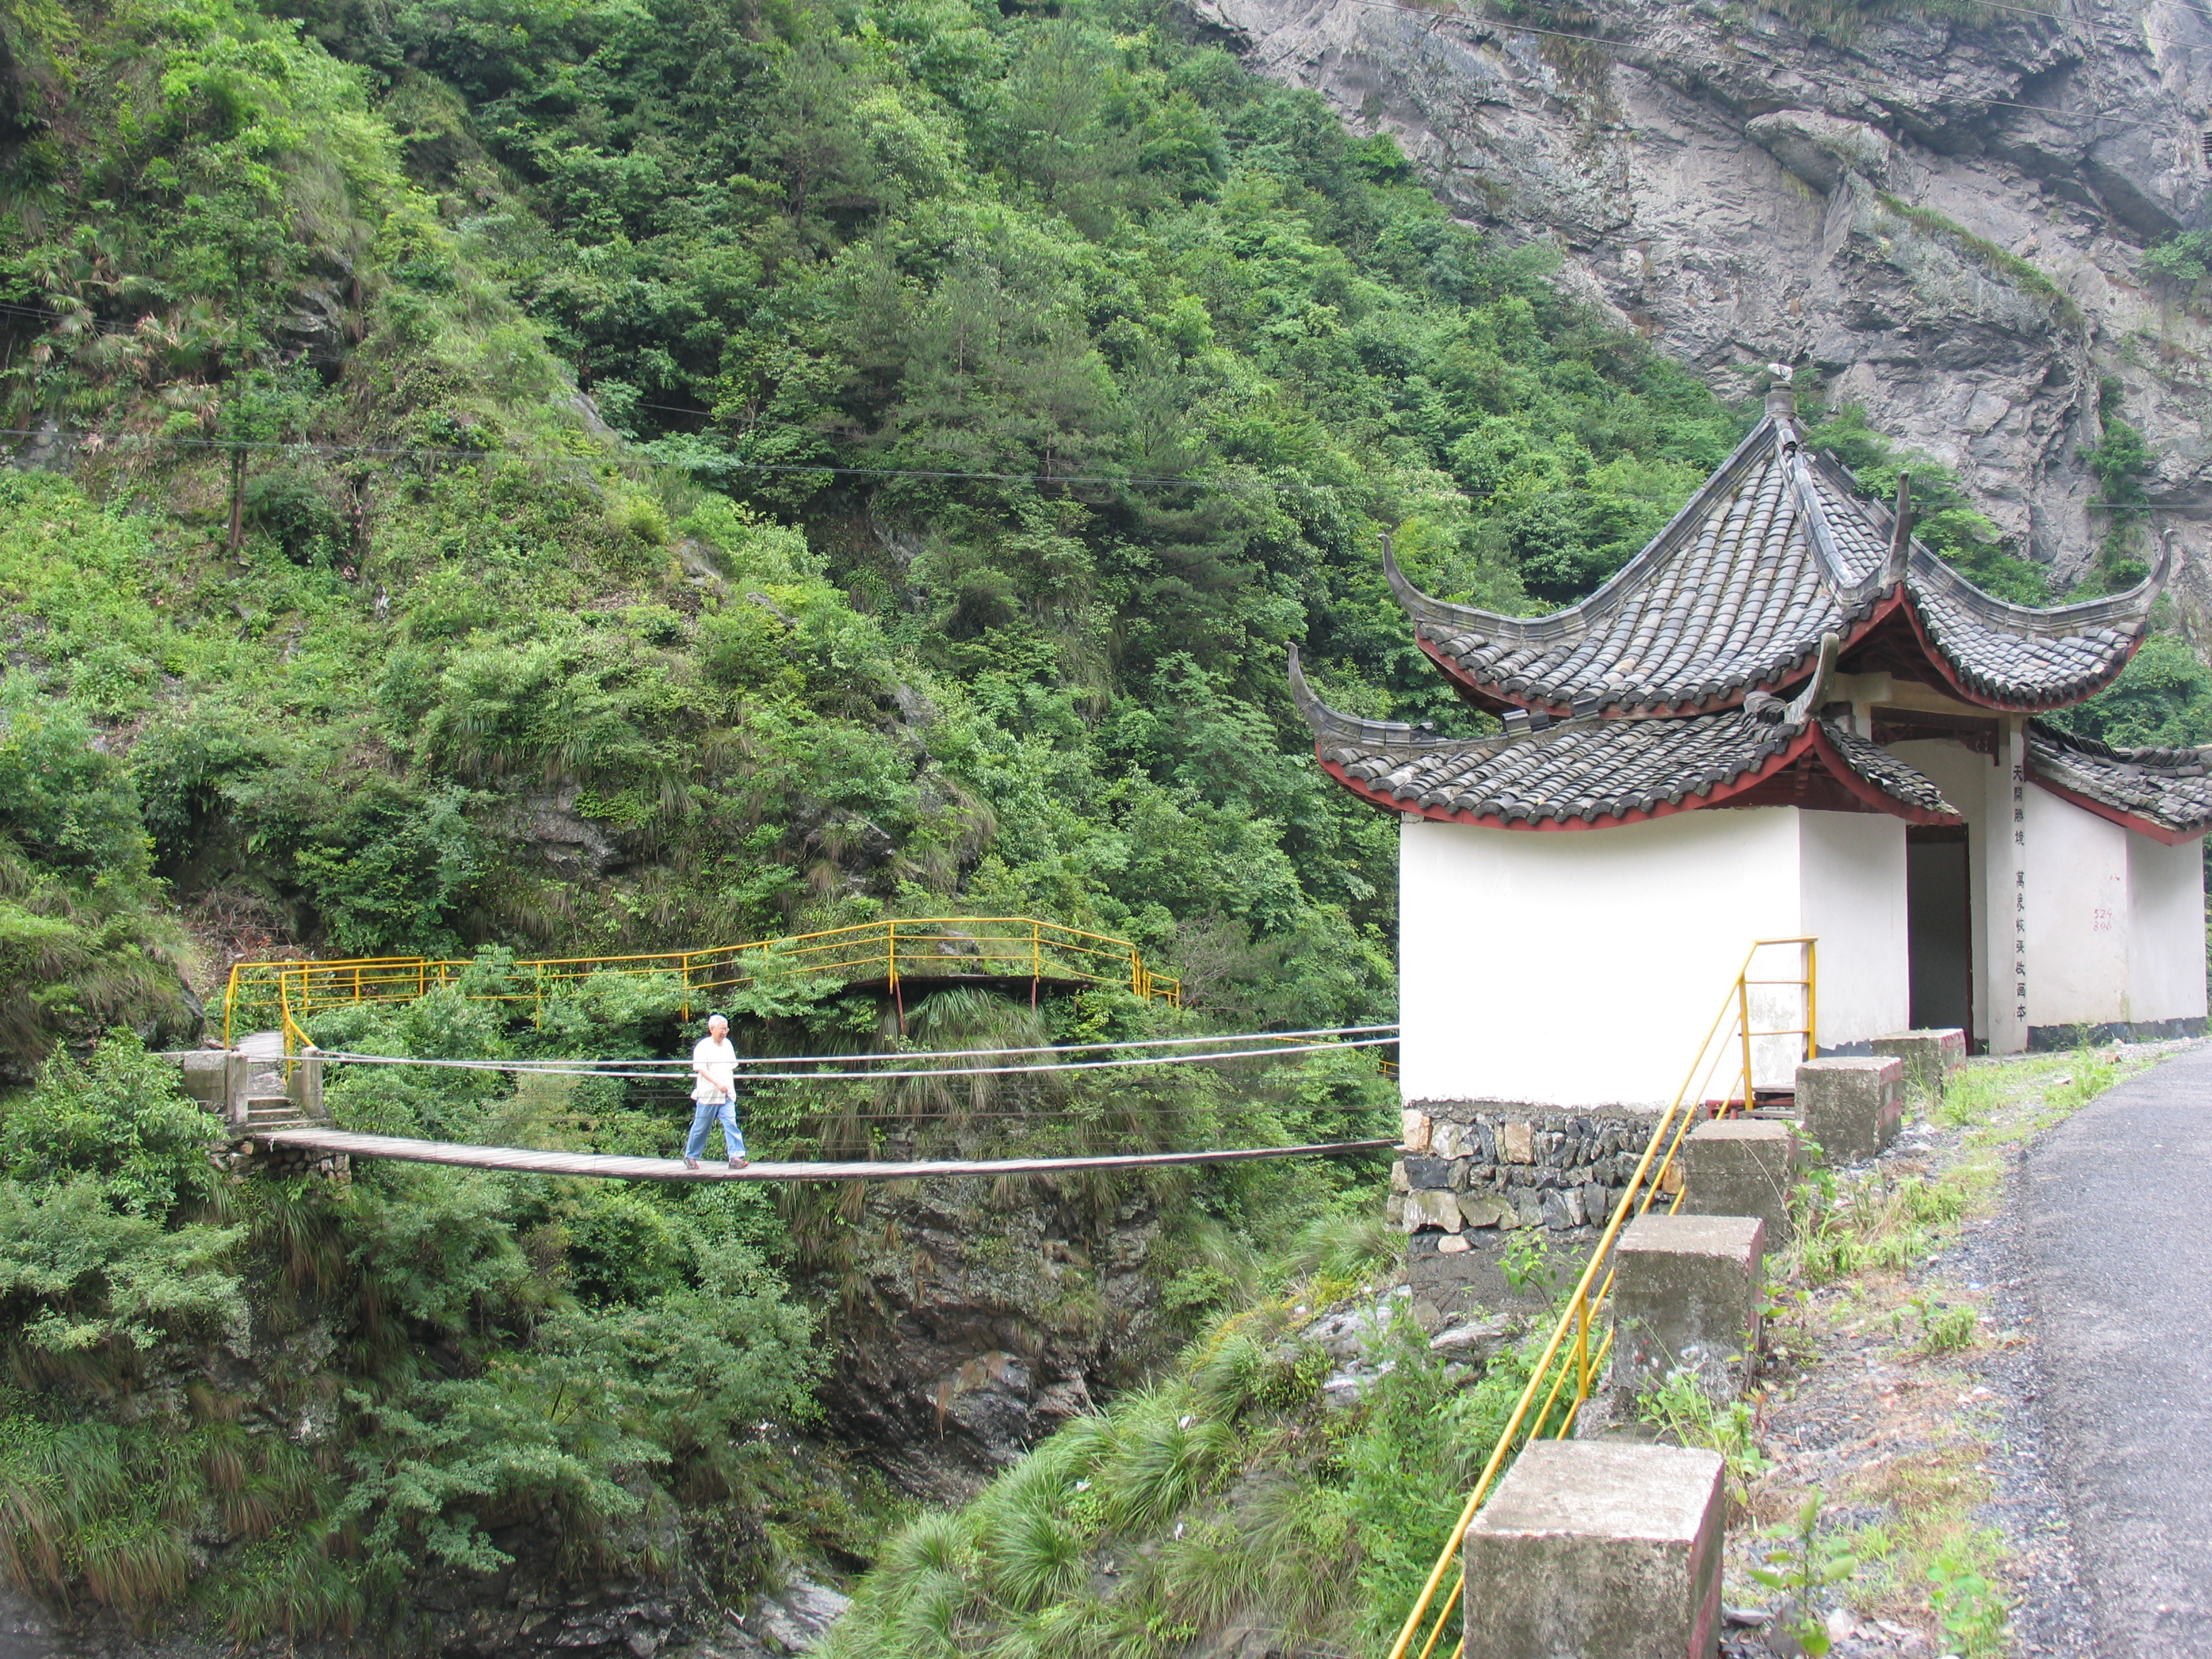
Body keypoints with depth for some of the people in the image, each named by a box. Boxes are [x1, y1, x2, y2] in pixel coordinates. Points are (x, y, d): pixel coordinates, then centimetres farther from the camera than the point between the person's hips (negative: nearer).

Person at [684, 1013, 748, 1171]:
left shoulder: (727, 1044, 11)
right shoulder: (703, 1046, -8)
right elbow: (701, 1069, -18)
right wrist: (718, 1084, -27)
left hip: (727, 1096, 5)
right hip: (708, 1095, -5)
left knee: (731, 1125, -9)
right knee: (701, 1128, 6)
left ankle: (736, 1157, -13)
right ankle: (690, 1157, 21)